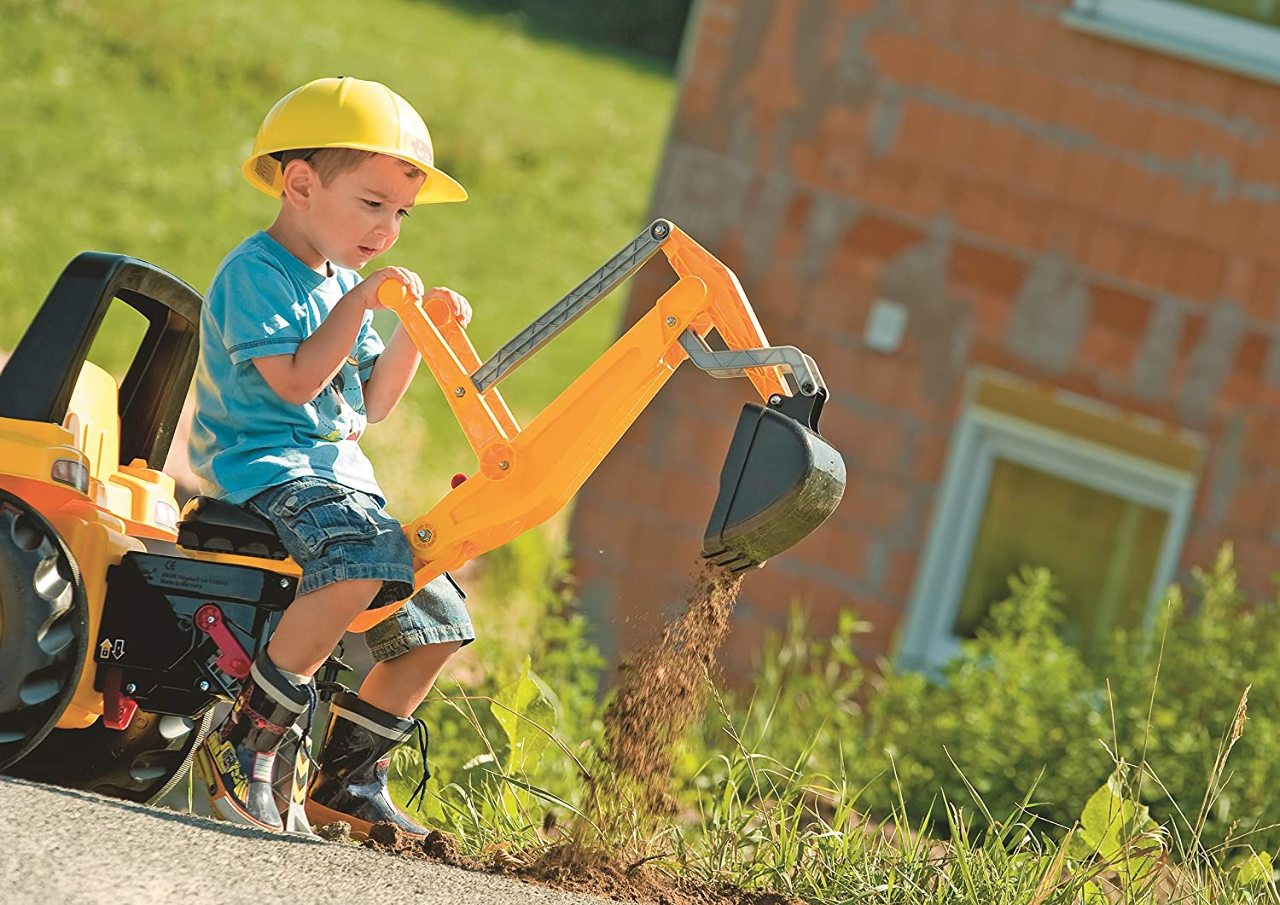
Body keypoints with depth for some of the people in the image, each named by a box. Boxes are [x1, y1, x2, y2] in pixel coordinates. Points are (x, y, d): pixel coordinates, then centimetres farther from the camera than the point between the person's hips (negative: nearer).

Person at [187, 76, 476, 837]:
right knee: (364, 560, -36)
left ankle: (347, 782, 20)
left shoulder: (344, 286, 20)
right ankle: (244, 745, -28)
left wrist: (413, 334, 8)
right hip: (264, 465, -10)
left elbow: (369, 406, 20)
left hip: (337, 478, 10)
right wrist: (358, 305, -18)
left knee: (435, 622, 7)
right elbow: (295, 381, -19)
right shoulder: (256, 273, -8)